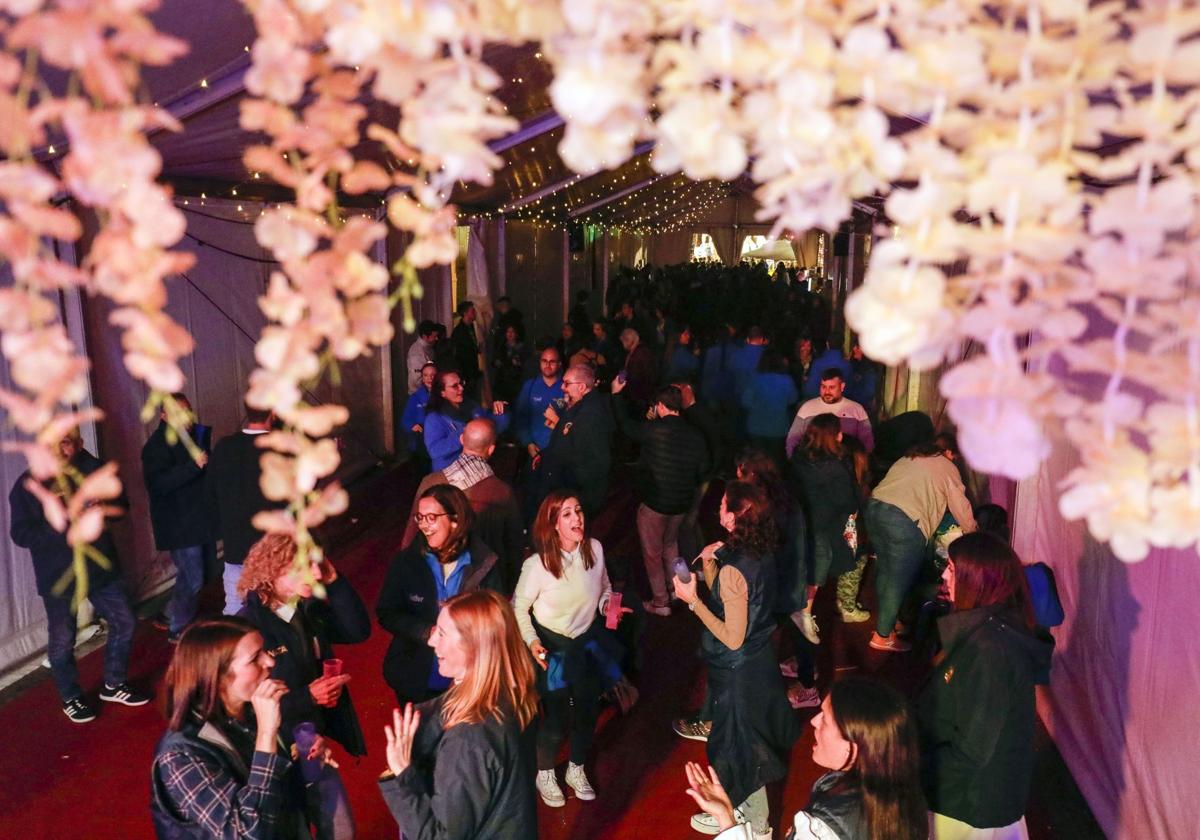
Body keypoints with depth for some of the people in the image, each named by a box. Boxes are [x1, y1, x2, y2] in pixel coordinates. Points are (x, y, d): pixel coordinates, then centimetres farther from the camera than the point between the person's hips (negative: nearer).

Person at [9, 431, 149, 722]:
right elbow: (20, 534, -14)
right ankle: (71, 698, 29)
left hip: (101, 566, 3)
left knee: (123, 623, 10)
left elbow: (121, 505, 3)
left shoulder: (95, 469, -1)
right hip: (59, 576, -3)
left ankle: (113, 685, 30)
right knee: (62, 641, 7)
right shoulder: (27, 485, -10)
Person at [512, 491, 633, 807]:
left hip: (589, 640, 4)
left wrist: (607, 605, -15)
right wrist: (532, 642, -23)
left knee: (588, 710, 18)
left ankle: (576, 769, 46)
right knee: (556, 717, 7)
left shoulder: (595, 549, -17)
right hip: (552, 645, -4)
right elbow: (519, 608, -12)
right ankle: (544, 774, 38)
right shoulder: (537, 564, -27)